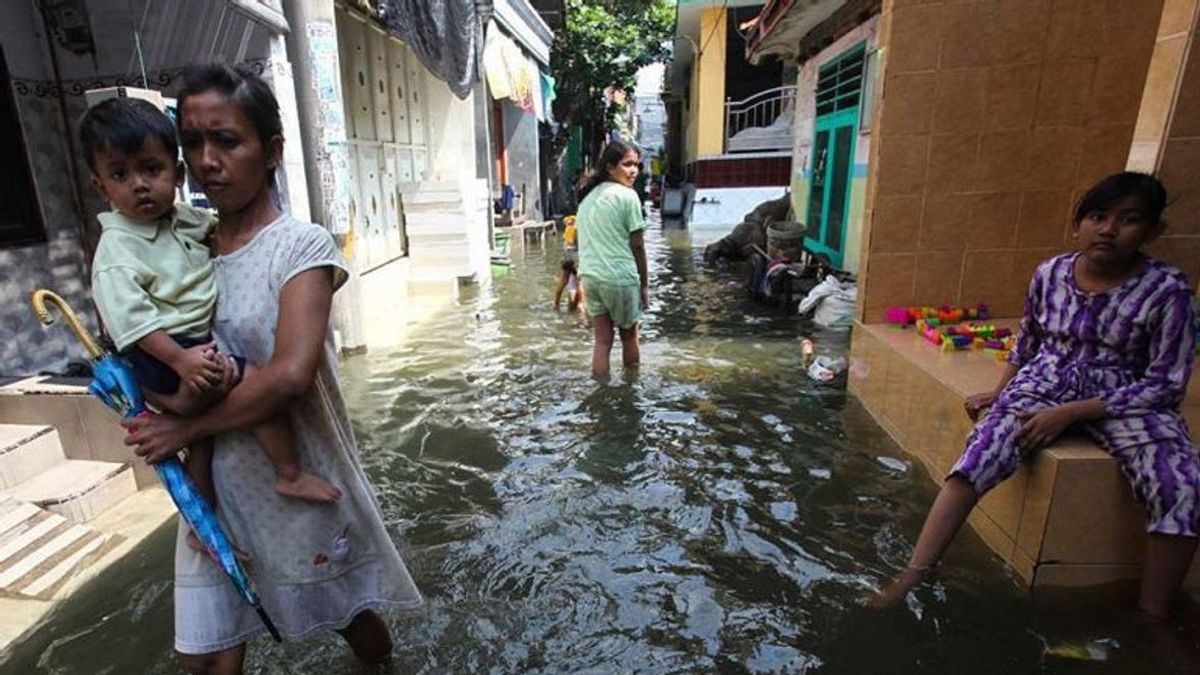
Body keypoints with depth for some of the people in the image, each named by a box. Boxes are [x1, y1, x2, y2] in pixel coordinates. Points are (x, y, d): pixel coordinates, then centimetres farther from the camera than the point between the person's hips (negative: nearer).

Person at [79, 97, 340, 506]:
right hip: (164, 354, -8)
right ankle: (290, 475, -10)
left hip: (199, 342, 9)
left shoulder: (181, 217, 7)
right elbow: (128, 318, -24)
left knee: (204, 436, 17)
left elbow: (213, 224, 32)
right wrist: (179, 359, -31)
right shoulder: (117, 250, -16)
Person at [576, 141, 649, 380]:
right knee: (629, 335, 14)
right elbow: (637, 246, -8)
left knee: (601, 340, 9)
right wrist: (644, 283, 0)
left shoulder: (588, 196, 13)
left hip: (590, 277, 6)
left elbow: (586, 241, 15)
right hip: (620, 278, -5)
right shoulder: (627, 196, -9)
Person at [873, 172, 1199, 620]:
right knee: (977, 460, -25)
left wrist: (1071, 413, -20)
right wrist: (998, 393, 7)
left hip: (1127, 398, 0)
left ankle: (1152, 618, -8)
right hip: (1045, 384, 1)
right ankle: (911, 578, -27)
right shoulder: (1050, 273, 0)